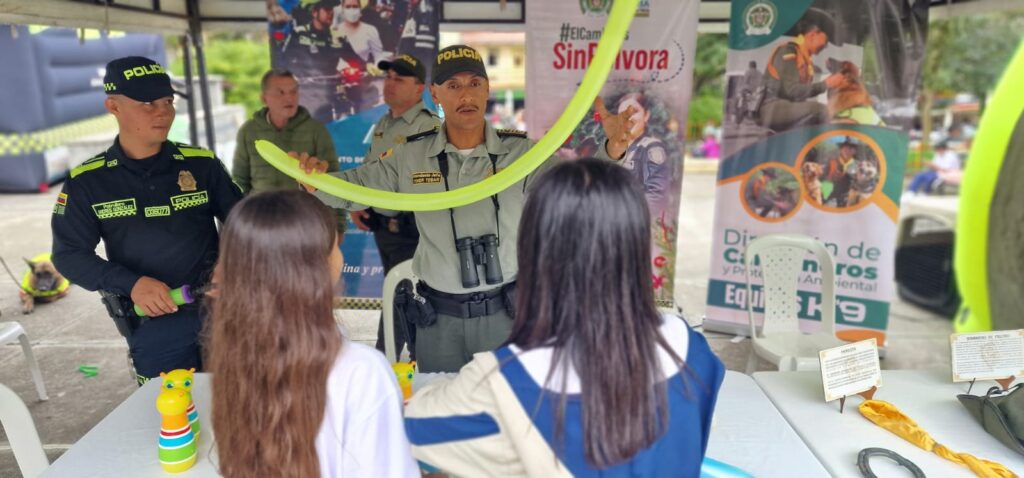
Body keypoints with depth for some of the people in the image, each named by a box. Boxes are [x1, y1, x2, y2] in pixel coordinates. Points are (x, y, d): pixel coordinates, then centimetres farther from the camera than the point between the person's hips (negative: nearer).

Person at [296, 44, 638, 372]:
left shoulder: (520, 152, -6)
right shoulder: (410, 156, -2)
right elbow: (355, 186, 6)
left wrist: (611, 151, -34)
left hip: (506, 312, -1)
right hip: (439, 316, 2)